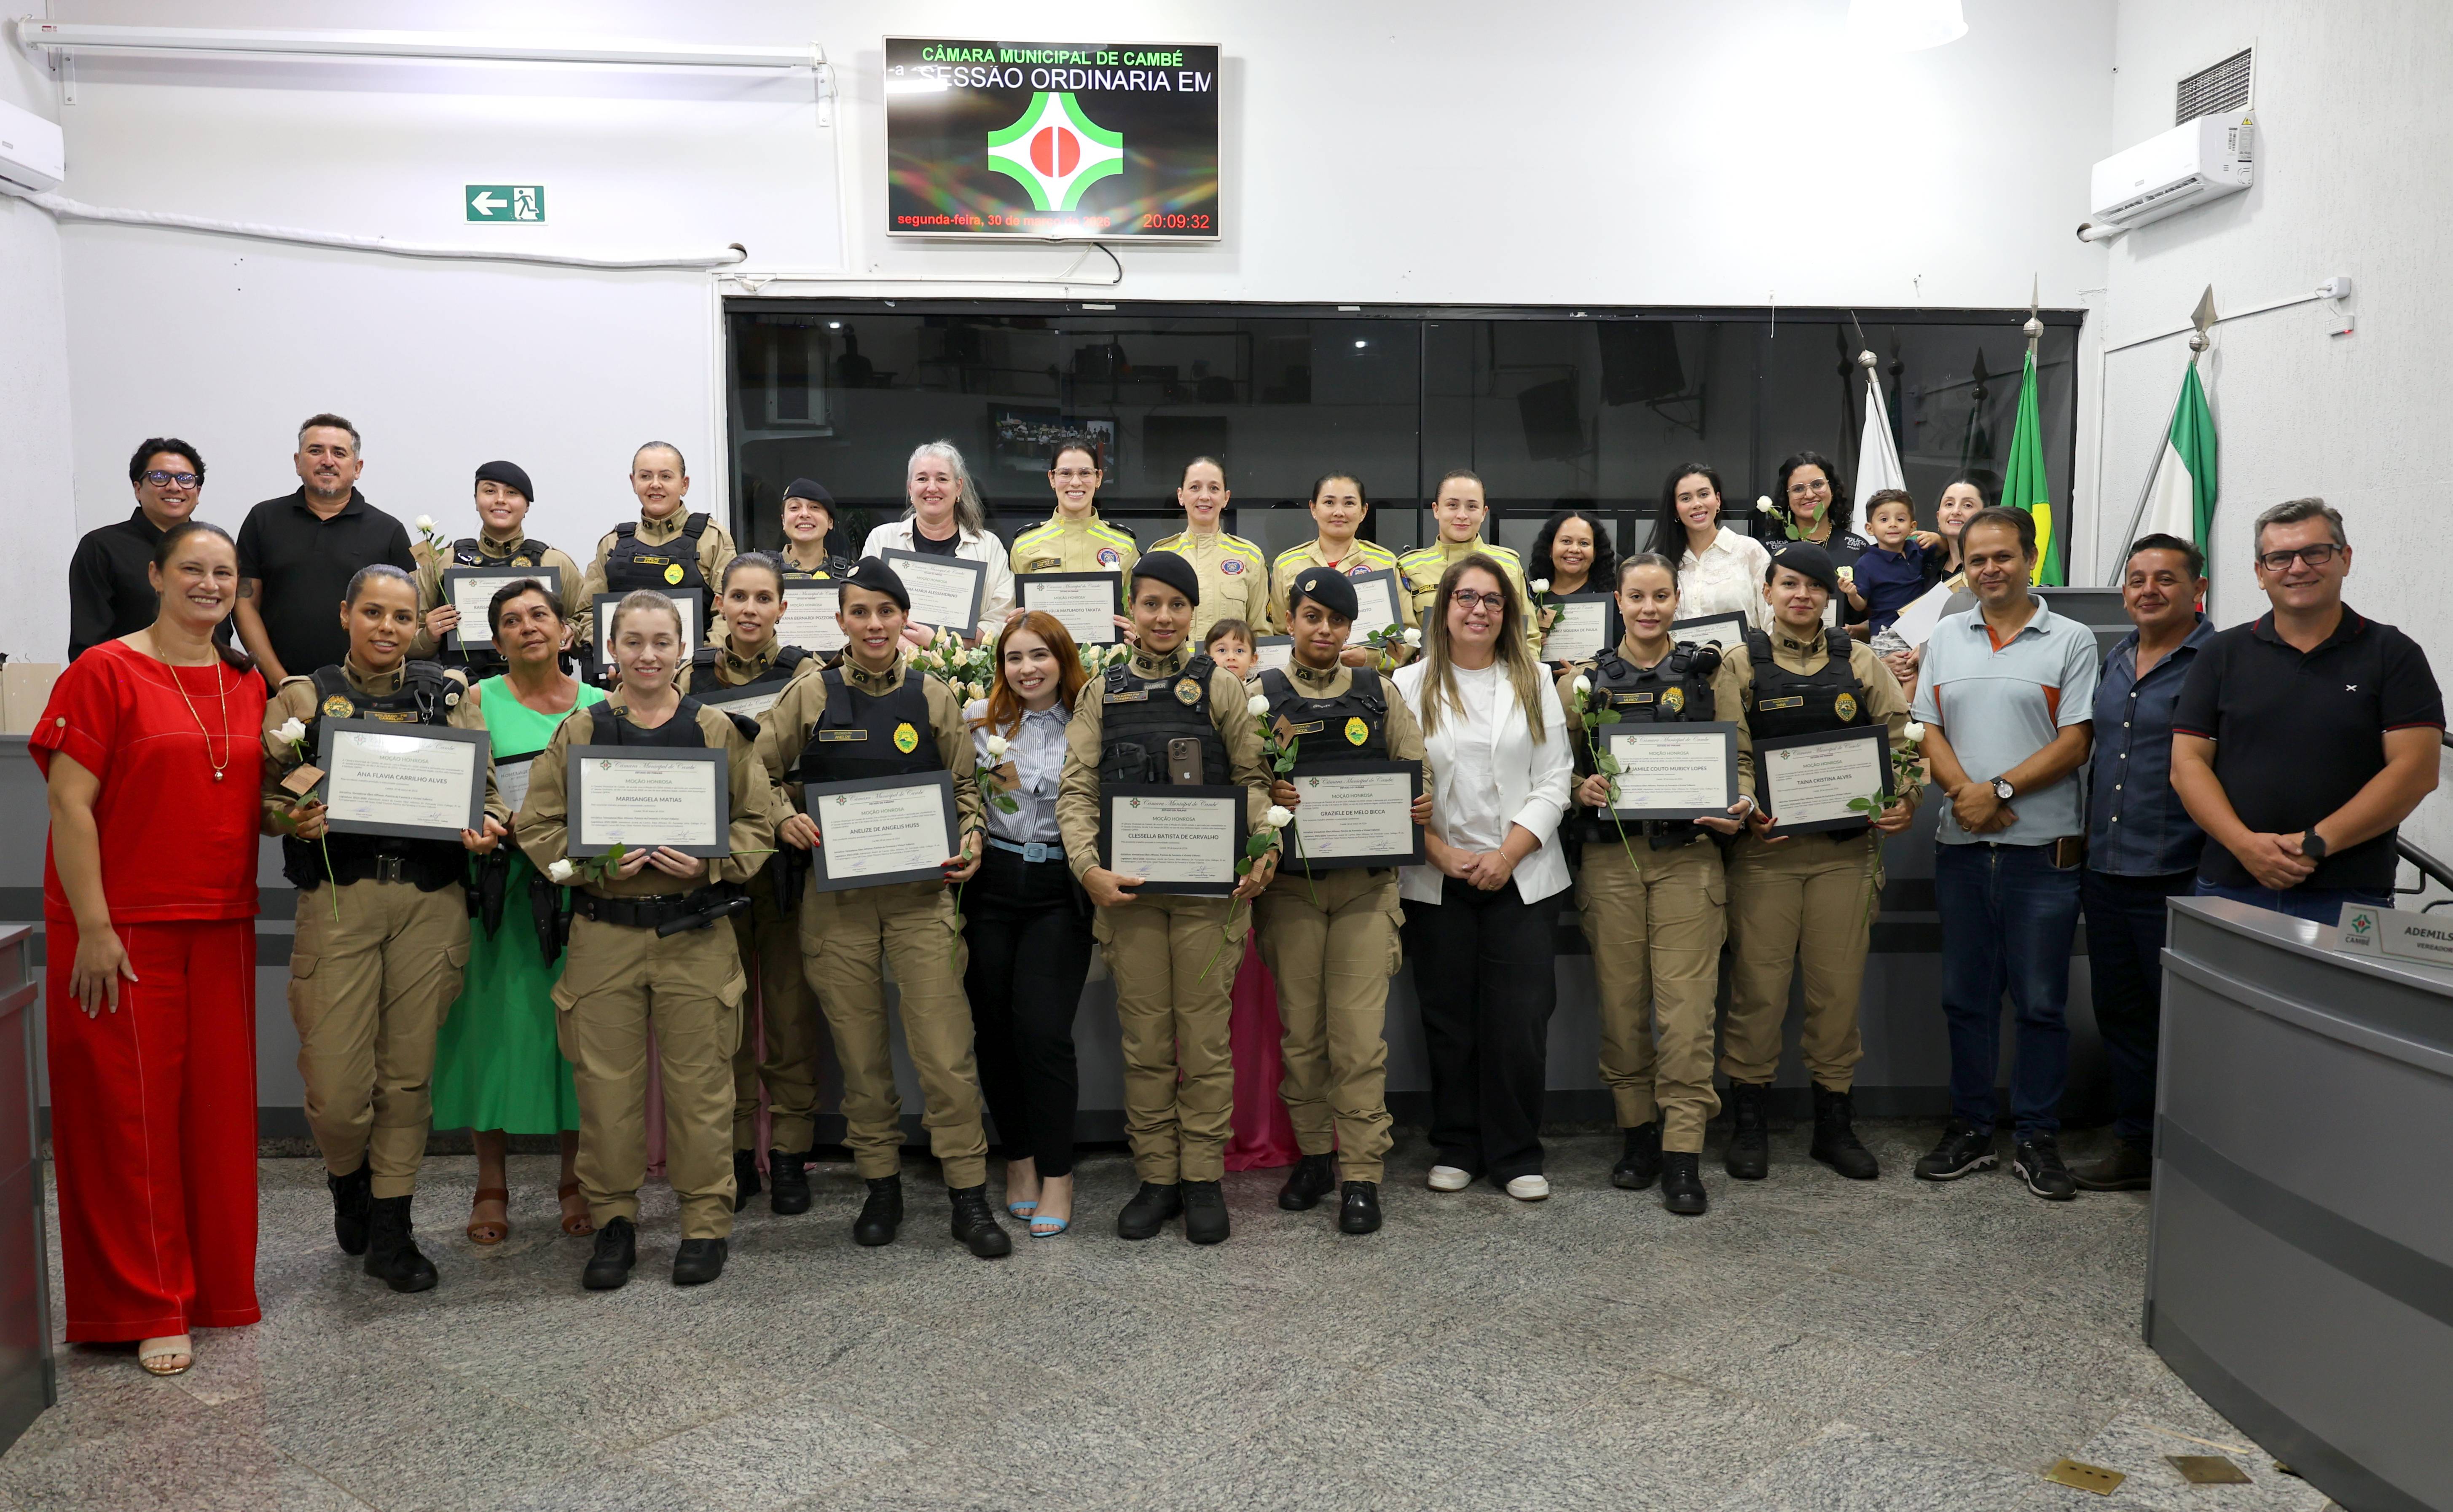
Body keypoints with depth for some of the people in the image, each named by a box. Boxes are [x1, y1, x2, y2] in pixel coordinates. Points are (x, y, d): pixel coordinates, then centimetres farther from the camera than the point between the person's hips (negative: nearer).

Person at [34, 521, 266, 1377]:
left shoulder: (248, 687, 12)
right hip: (122, 929, -5)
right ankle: (147, 1310, 12)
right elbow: (69, 804, -10)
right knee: (129, 1113, 2)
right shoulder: (105, 672, -5)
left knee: (218, 1106, 9)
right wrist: (92, 928, -15)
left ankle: (216, 1288, 22)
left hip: (221, 928, 5)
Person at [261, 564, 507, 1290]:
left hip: (432, 899, 2)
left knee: (409, 1069, 6)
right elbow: (263, 791, 3)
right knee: (337, 1080, -4)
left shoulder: (450, 693, 10)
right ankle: (348, 1179, 29)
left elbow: (486, 785, 11)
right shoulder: (303, 696, 6)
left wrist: (490, 824, -10)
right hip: (339, 897, -1)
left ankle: (390, 1229, 19)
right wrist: (294, 818, -18)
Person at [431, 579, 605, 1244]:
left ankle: (575, 1180, 16)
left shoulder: (601, 703, 10)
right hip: (502, 883, -1)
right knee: (500, 1019, 1)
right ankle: (492, 1185, 14)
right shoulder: (479, 701, 5)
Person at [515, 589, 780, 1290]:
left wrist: (708, 863, -13)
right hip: (603, 934, 1)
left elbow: (759, 823, 4)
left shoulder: (718, 731, 5)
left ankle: (706, 1223, 17)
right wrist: (597, 863, -12)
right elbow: (537, 826, 5)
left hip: (696, 934, -1)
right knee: (606, 1083, 5)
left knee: (698, 1081, 4)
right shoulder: (577, 732, 6)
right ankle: (612, 1220, 21)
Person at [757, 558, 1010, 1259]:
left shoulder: (935, 697, 6)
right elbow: (756, 773, 10)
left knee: (946, 1047, -6)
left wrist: (971, 839, -6)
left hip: (921, 891, 0)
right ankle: (880, 1187, 21)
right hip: (837, 896, 1)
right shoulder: (809, 696, 5)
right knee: (859, 1049, 6)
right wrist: (785, 818, -8)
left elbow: (965, 786, 12)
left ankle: (969, 1197, 3)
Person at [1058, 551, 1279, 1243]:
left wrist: (1264, 850, -12)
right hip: (1127, 887, 2)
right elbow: (1076, 788, 4)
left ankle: (1202, 1178, 14)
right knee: (1144, 1041, 7)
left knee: (1205, 1036, 3)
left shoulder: (1218, 686, 5)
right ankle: (1155, 1177, 17)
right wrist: (1088, 867, -10)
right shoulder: (1103, 692, 9)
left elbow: (1253, 777, 4)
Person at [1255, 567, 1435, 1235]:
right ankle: (1313, 1155, 22)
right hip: (1290, 883, 0)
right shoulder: (1262, 695, 7)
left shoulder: (1379, 692, 11)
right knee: (1301, 1030, 6)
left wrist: (1423, 802, -11)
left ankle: (1361, 1175, 1)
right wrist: (1267, 794, -20)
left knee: (1359, 1031, -5)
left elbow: (1416, 770, 11)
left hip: (1367, 884, 0)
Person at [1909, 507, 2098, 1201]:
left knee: (2041, 1001, 3)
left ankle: (2036, 1138, 14)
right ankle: (1969, 1129, 20)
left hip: (2043, 849, -3)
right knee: (1965, 995, 10)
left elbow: (2074, 741, -6)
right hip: (1962, 846, 4)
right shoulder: (1946, 638, 12)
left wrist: (2001, 789, -15)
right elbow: (1928, 730, 6)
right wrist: (1965, 792, -11)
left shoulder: (2071, 641, 0)